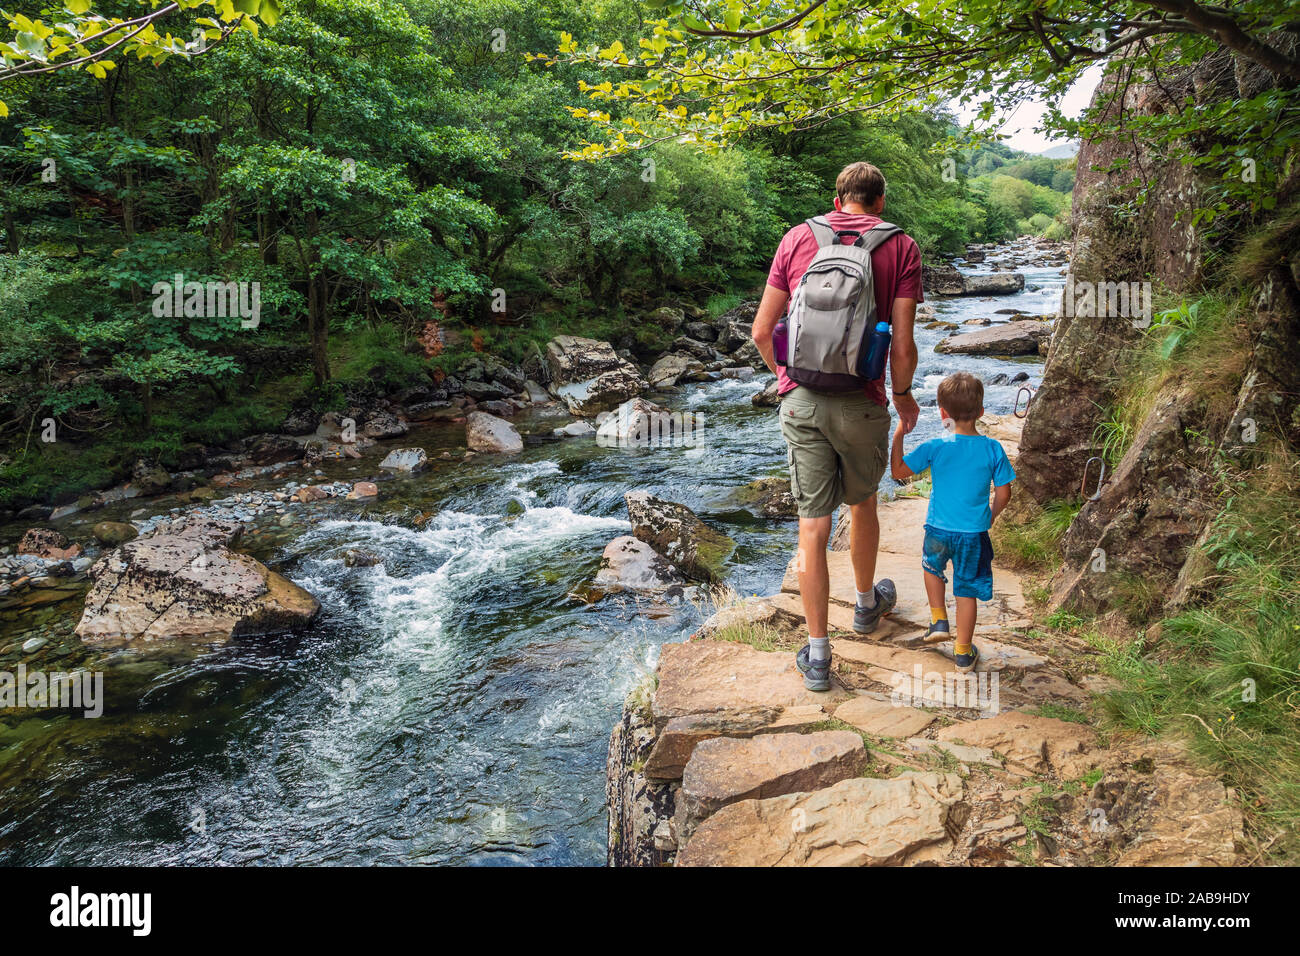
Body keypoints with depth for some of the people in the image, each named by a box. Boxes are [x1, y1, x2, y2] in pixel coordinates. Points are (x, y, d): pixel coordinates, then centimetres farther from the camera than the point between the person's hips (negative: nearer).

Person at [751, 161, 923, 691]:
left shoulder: (797, 238, 5)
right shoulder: (901, 247, 0)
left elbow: (762, 332, 4)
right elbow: (903, 348, -7)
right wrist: (903, 394, 12)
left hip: (800, 401, 1)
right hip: (861, 403, 0)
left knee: (813, 524, 5)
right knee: (862, 502, 24)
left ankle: (816, 654, 11)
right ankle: (867, 603, 47)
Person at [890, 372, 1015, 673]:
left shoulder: (934, 448, -13)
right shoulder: (993, 450, -9)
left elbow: (898, 471, -7)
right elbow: (1003, 493, -3)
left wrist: (899, 434, 0)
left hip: (939, 529, 0)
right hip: (975, 533, 0)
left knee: (932, 566, 31)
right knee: (967, 590, 12)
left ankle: (939, 620, 30)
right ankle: (963, 653, 21)